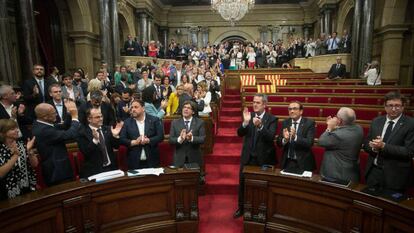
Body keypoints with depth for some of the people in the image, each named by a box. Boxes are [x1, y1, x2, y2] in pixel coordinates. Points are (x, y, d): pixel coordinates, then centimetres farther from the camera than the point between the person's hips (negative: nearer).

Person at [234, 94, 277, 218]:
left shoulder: (272, 119, -8)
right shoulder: (249, 116, 1)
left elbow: (271, 137, -22)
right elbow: (240, 133, -8)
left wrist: (260, 126, -38)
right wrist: (245, 122, -26)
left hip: (263, 158, -3)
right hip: (248, 156, 3)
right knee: (242, 183, 12)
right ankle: (241, 208, 31)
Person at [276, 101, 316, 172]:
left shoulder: (309, 123, -7)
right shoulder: (285, 123, 4)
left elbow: (309, 142, -18)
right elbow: (279, 143, 0)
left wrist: (295, 137, -33)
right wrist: (284, 139, -21)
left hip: (303, 163, -3)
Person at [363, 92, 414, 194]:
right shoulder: (376, 121, 5)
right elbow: (366, 144, 7)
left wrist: (383, 146, -24)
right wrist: (374, 147, -14)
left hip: (395, 175, -4)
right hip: (373, 171, 4)